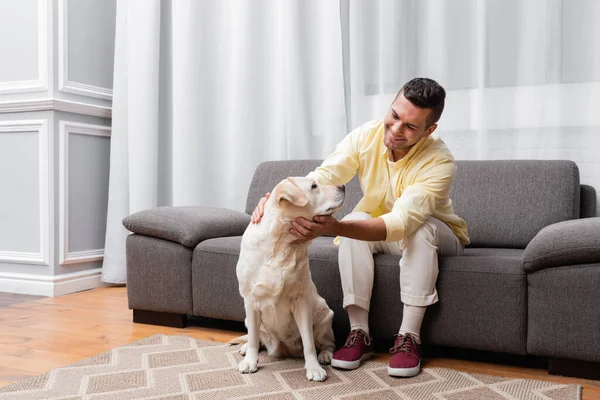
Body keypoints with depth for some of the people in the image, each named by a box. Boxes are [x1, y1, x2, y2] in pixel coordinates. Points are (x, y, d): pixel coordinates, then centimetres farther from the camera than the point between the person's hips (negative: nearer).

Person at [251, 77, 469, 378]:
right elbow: (321, 178, -30)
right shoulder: (366, 136, -20)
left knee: (419, 228, -37)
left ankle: (409, 336, -29)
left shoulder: (440, 161, -32)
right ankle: (359, 332, -24)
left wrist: (332, 228, -58)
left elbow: (401, 222, -44)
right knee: (353, 221, -29)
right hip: (379, 229, 3)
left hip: (435, 237, -3)